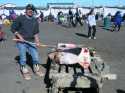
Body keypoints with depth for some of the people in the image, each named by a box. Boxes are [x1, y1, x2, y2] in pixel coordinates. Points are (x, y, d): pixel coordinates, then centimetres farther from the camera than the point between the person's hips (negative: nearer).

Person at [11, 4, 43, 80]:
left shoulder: (35, 21, 7)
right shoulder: (20, 18, -5)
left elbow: (36, 32, 10)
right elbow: (13, 29, -1)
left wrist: (37, 41, -3)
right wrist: (19, 36, -11)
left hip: (31, 42, 4)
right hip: (21, 42, -3)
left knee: (36, 57, 7)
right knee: (23, 59, 5)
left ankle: (36, 69, 33)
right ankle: (25, 71, 26)